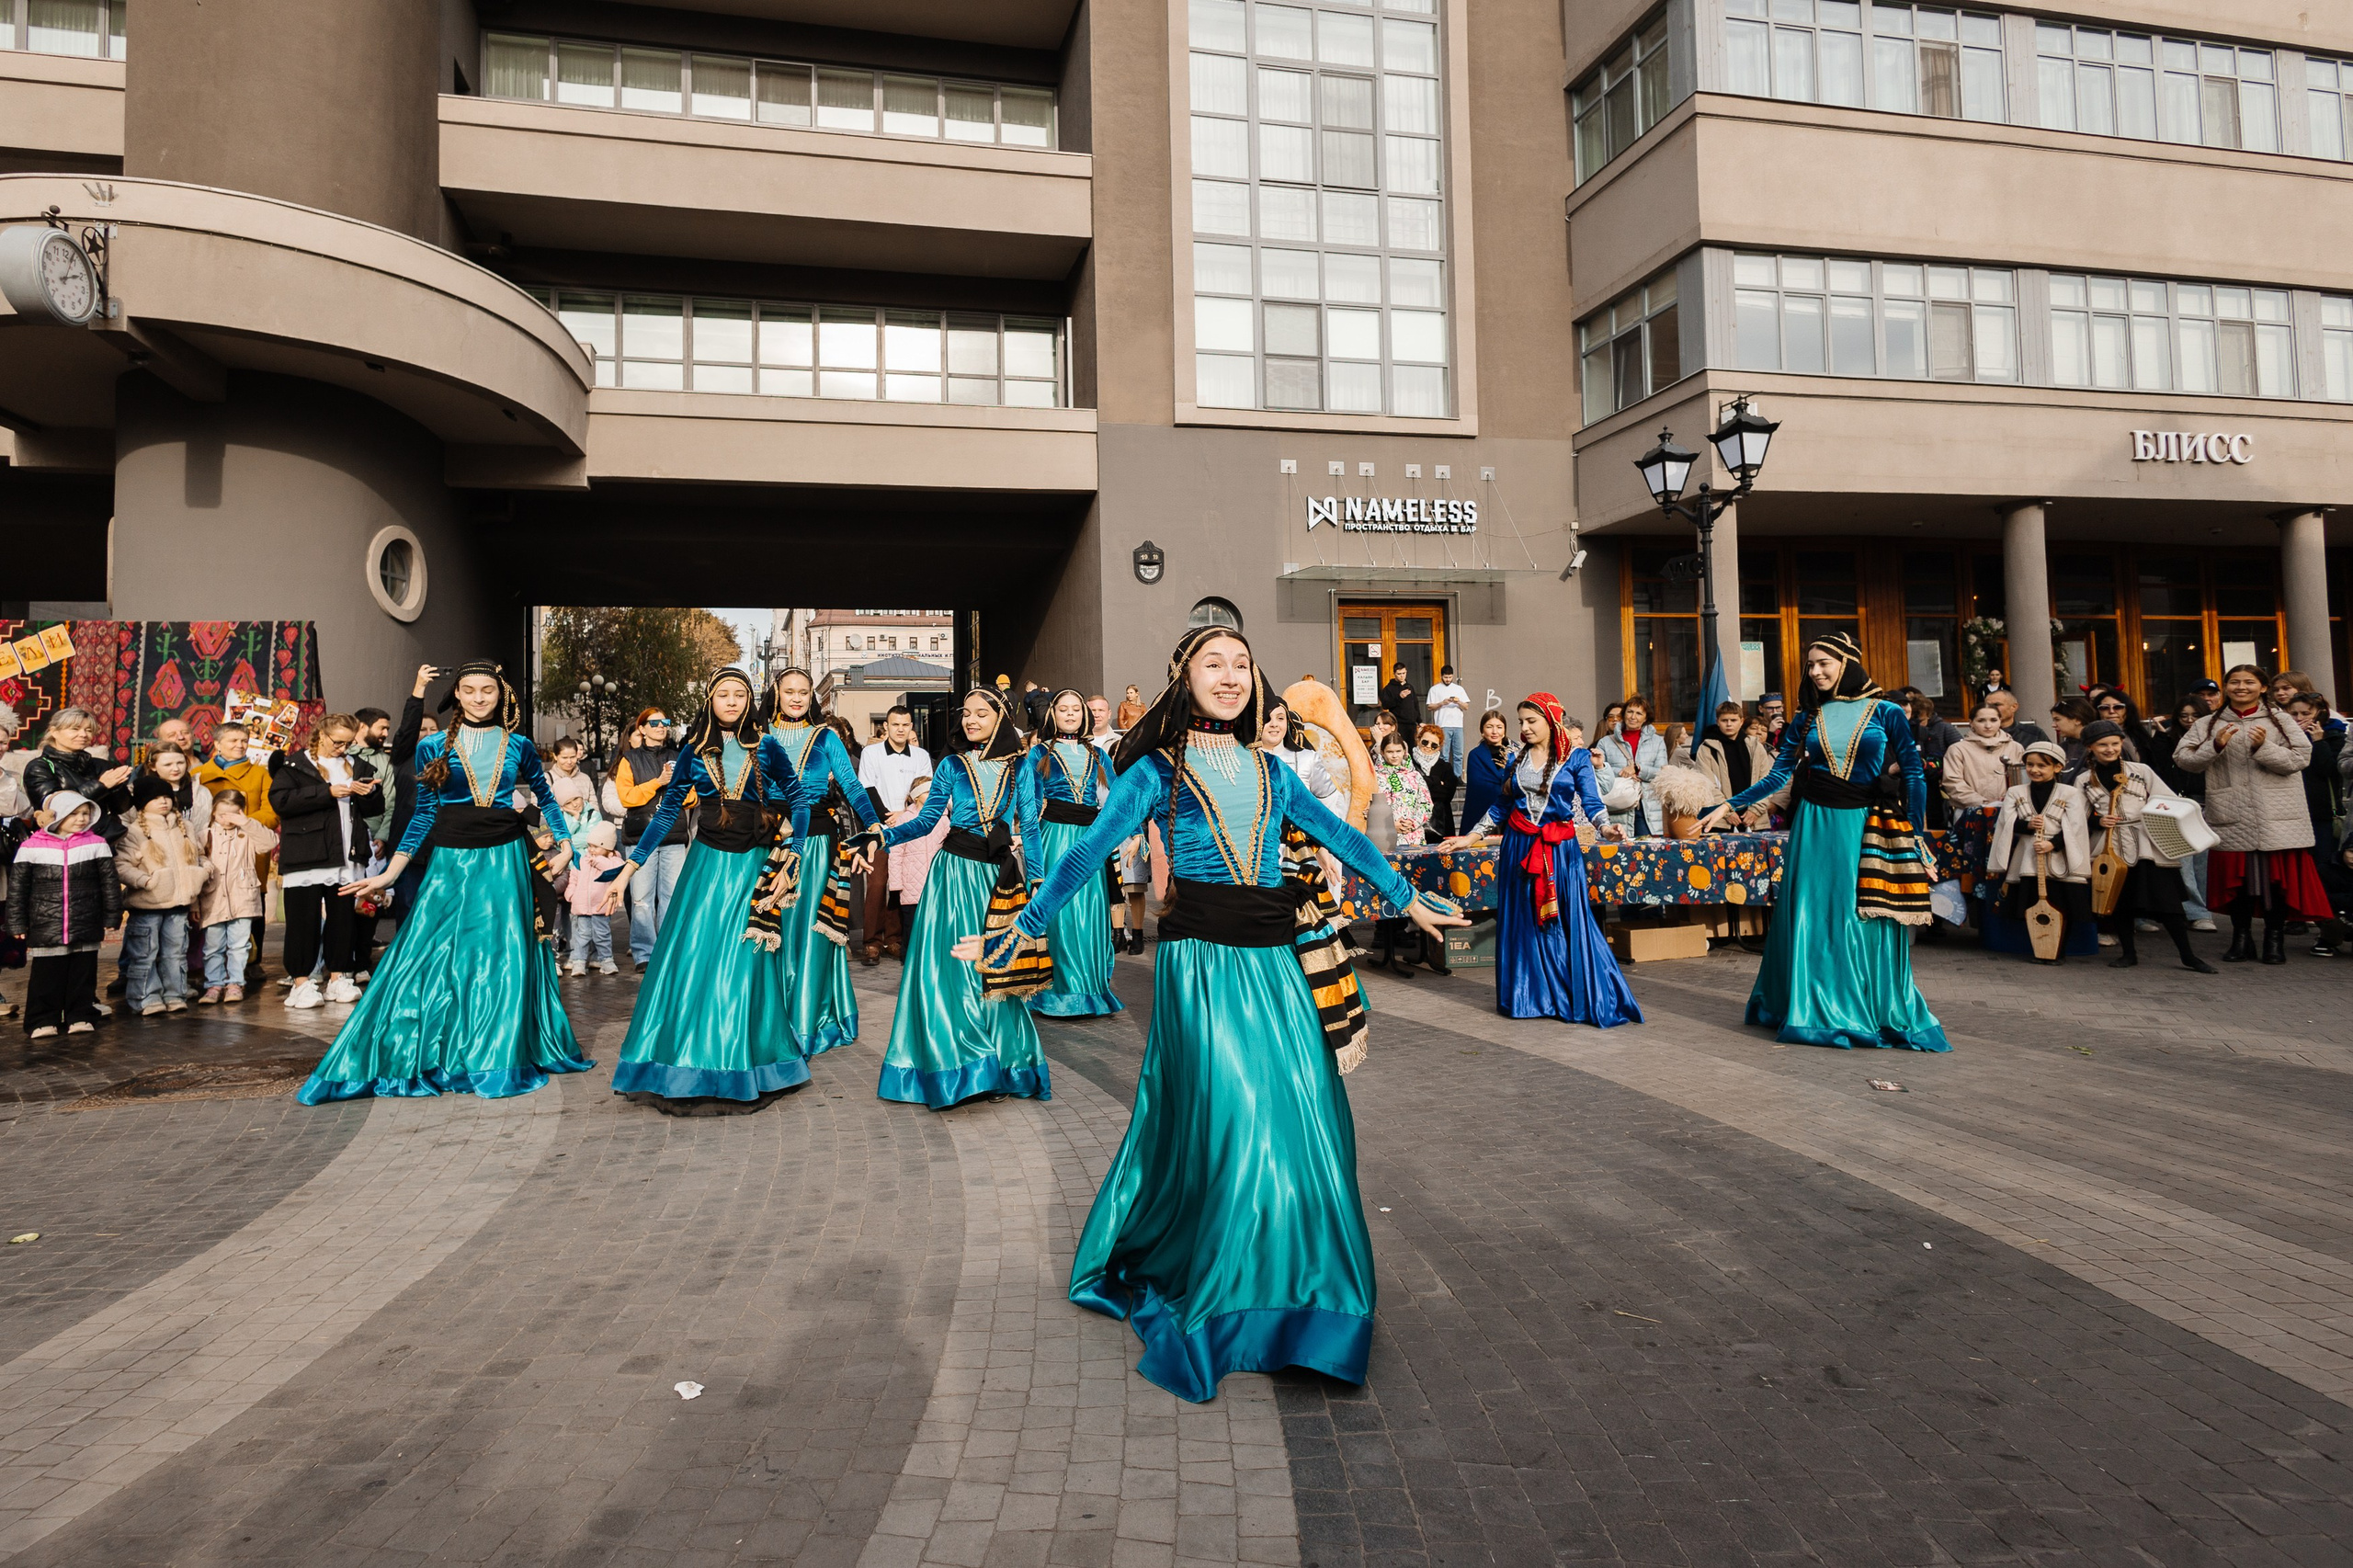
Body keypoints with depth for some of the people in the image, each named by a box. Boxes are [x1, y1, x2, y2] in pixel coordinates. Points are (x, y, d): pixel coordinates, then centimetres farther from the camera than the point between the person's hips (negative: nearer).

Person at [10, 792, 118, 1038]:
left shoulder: (96, 844, 3)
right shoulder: (31, 847, -1)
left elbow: (110, 883, 7)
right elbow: (17, 887, 4)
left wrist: (111, 918, 6)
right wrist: (18, 924, 3)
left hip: (86, 927, 1)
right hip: (45, 929, -1)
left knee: (83, 974, 7)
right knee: (46, 977, 3)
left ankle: (81, 1016, 16)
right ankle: (43, 1020, 13)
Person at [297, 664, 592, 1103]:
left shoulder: (518, 747, 5)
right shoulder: (433, 747, 3)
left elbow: (545, 796, 18)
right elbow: (423, 814, 5)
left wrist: (564, 844, 11)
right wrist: (389, 874, 2)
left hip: (503, 861, 0)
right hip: (450, 861, 0)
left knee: (503, 959, 2)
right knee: (432, 957, -1)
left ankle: (499, 1059, 16)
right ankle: (428, 1060, 12)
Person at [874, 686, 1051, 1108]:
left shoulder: (1019, 768, 5)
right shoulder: (953, 766, 5)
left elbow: (1029, 827, 4)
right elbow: (927, 819, 2)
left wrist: (1038, 879, -2)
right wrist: (884, 835, -12)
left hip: (998, 877, 0)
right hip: (954, 872, 0)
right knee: (951, 966, -3)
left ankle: (1001, 1065, 15)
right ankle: (959, 1068, 7)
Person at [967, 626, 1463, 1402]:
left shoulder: (1272, 772, 13)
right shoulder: (1156, 771, 1)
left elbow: (1343, 838, 21)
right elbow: (1087, 853, -3)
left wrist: (1407, 897, 27)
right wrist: (1022, 930, -8)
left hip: (1278, 964, 5)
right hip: (1200, 966, -5)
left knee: (1301, 1124, 6)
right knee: (1220, 1130, -7)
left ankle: (1289, 1297, 25)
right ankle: (1206, 1304, 14)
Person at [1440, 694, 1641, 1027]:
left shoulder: (1577, 757, 0)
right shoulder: (1517, 758, 10)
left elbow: (1591, 803, -7)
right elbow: (1501, 806, 15)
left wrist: (1607, 827, -27)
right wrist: (1470, 837, 11)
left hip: (1560, 849, -3)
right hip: (1519, 847, 4)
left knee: (1569, 922, -5)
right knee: (1522, 924, 7)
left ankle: (1582, 999, 4)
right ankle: (1529, 996, 18)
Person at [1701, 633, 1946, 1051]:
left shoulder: (1886, 713, -1)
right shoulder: (1807, 720, 6)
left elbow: (1914, 774, -1)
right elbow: (1777, 776, 5)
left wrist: (1916, 836, -6)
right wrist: (1729, 806, -3)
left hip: (1865, 826, -2)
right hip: (1814, 824, 2)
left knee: (1866, 922, 1)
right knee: (1811, 920, 5)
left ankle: (1877, 1013, 16)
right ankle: (1813, 1012, 18)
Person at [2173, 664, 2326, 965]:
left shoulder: (2281, 721, 6)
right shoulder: (2208, 724, 9)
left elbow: (2300, 759, -4)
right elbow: (2183, 759, 1)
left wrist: (2263, 747, -17)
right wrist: (2215, 746, -13)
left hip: (2275, 817, -1)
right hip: (2230, 817, 1)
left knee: (2277, 877, 1)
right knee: (2235, 877, 5)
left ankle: (2275, 940, 13)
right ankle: (2241, 938, 17)